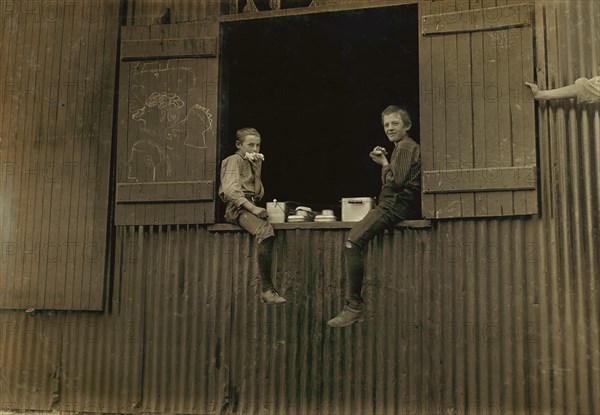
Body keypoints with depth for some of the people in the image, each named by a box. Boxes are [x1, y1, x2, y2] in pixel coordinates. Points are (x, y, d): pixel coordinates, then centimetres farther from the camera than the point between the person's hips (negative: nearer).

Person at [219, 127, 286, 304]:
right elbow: (231, 189, -14)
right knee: (266, 233, -34)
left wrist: (257, 169, 11)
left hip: (250, 206, 9)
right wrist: (252, 208, -24)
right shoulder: (234, 160, 4)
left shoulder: (251, 163, 29)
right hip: (238, 208, -9)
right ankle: (267, 289, -35)